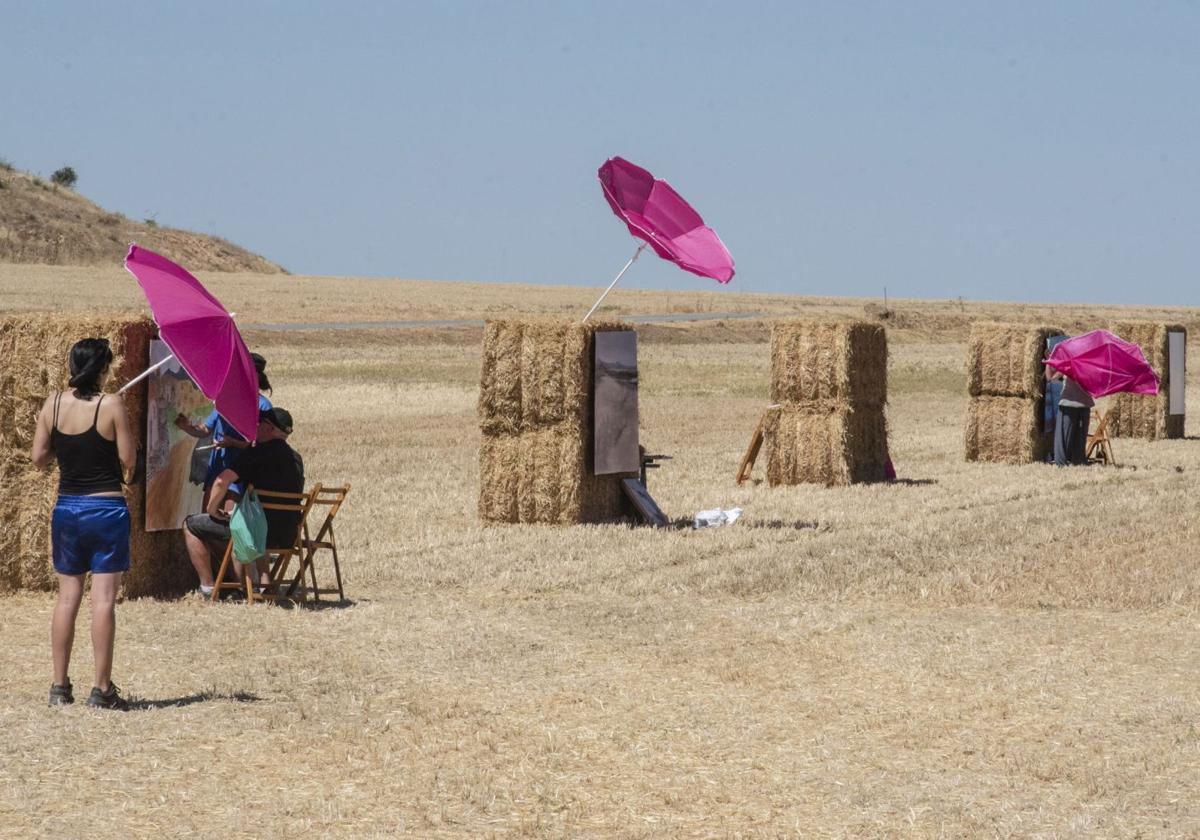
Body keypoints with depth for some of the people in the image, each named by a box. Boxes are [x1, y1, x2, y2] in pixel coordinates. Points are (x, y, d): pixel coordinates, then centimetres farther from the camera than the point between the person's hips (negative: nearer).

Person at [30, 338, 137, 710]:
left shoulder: (54, 404, -1)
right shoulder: (111, 405, -12)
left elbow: (38, 457, 3)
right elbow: (128, 460, -9)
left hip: (66, 508, 4)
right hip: (107, 508, -4)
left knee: (67, 596, 11)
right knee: (103, 598, -3)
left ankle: (60, 685, 12)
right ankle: (102, 688, -4)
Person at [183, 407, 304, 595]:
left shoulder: (260, 452, -12)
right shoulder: (296, 458, 11)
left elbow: (222, 481, -20)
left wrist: (212, 509, -3)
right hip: (287, 536, 7)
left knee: (191, 525, 7)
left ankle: (207, 587, 5)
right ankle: (264, 581, 25)